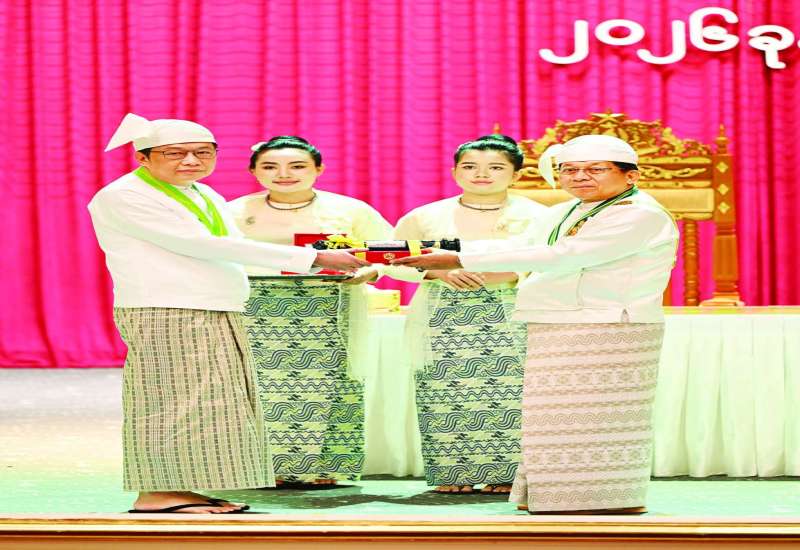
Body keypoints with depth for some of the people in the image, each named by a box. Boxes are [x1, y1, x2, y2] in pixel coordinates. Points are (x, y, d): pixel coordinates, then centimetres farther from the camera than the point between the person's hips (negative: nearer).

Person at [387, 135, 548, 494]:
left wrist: (512, 272, -20)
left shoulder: (536, 217, 5)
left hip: (511, 318, -1)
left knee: (508, 395, -9)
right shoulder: (426, 217, 10)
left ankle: (509, 474, -2)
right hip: (443, 319, 1)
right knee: (447, 394, -6)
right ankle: (454, 474, 1)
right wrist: (439, 272, -7)